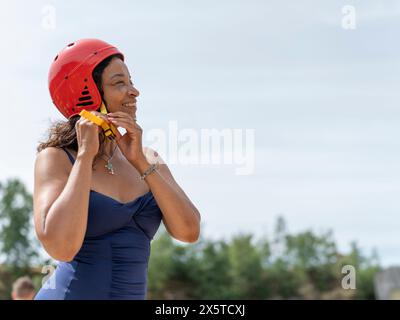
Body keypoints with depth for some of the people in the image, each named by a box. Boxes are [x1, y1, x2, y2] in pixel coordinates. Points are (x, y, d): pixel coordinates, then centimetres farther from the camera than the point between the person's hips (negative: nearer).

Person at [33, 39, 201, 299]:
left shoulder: (148, 159, 7)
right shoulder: (55, 159, -6)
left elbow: (189, 232, -5)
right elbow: (61, 247, -22)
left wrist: (140, 161, -11)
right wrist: (85, 155, -15)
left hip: (132, 295, 5)